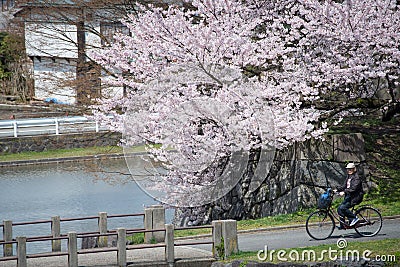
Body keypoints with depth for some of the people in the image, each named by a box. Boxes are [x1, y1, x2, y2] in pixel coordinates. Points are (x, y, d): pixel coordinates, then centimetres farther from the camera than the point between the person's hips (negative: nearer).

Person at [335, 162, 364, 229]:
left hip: (355, 197, -9)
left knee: (343, 208, -22)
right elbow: (344, 186, 18)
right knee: (339, 208, -1)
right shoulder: (348, 177, 17)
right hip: (349, 197, 9)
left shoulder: (356, 177, -11)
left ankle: (354, 218, -11)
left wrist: (344, 192, -30)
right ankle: (342, 225, 4)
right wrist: (337, 190, 3)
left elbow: (353, 188, -22)